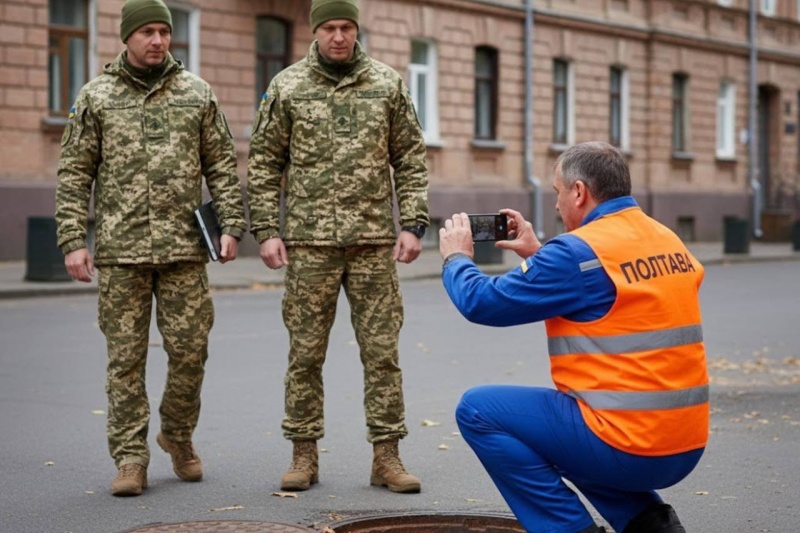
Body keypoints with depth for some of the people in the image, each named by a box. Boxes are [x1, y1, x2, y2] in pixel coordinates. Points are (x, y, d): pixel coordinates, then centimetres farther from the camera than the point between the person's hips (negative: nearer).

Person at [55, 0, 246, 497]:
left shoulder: (197, 94, 8)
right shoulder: (96, 98, 5)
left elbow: (223, 166, 8)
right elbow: (74, 175, 3)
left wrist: (232, 225, -2)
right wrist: (73, 241, -5)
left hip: (184, 249, 1)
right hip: (120, 251, -1)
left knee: (190, 350, 3)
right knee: (126, 357, 1)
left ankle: (178, 435, 27)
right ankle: (130, 458, 9)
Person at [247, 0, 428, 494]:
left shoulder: (388, 84, 5)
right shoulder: (287, 87, 3)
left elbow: (412, 160, 7)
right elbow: (264, 164, 5)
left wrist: (413, 224, -2)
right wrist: (267, 231, -2)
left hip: (375, 240, 1)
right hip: (310, 241, -1)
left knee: (382, 351, 2)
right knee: (306, 352, 4)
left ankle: (387, 455, 9)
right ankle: (305, 454, 14)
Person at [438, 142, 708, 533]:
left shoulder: (579, 251, -14)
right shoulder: (666, 240, 10)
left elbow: (481, 303, -7)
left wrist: (457, 257, 12)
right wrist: (538, 254, 26)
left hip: (627, 447, -8)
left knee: (478, 410, 1)